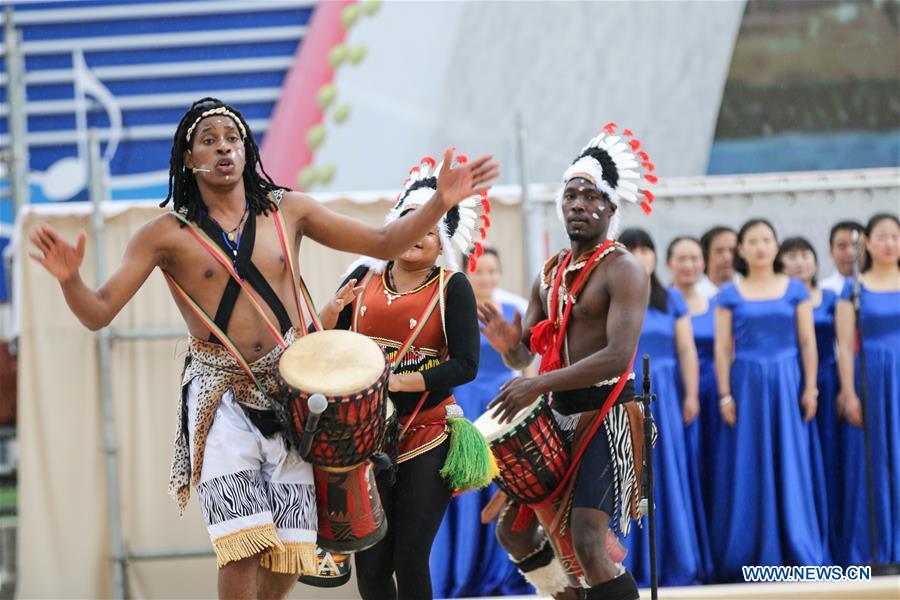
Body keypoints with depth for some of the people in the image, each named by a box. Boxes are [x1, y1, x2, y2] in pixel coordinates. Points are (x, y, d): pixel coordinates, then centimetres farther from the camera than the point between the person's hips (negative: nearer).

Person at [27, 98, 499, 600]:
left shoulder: (286, 211, 9)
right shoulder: (168, 234, 1)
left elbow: (384, 243, 11)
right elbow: (98, 313, -5)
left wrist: (440, 204, -4)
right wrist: (70, 279, -27)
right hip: (222, 396, -3)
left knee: (290, 555, 0)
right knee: (244, 548, -18)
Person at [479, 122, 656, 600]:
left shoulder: (622, 270, -11)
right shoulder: (550, 274, 14)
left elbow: (618, 356, -24)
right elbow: (525, 358, 16)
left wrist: (538, 385, -28)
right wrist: (509, 345, -10)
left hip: (605, 413, -9)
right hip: (559, 415, 9)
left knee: (589, 546, -20)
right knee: (512, 531, 15)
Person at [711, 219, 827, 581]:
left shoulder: (795, 290, 6)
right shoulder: (730, 296, 5)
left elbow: (808, 342, 4)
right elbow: (722, 349, 3)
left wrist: (810, 388, -3)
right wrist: (725, 395, -5)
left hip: (788, 384, 0)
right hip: (747, 384, 0)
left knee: (792, 466, 1)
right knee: (750, 470, 1)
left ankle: (797, 550, 7)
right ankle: (752, 552, 6)